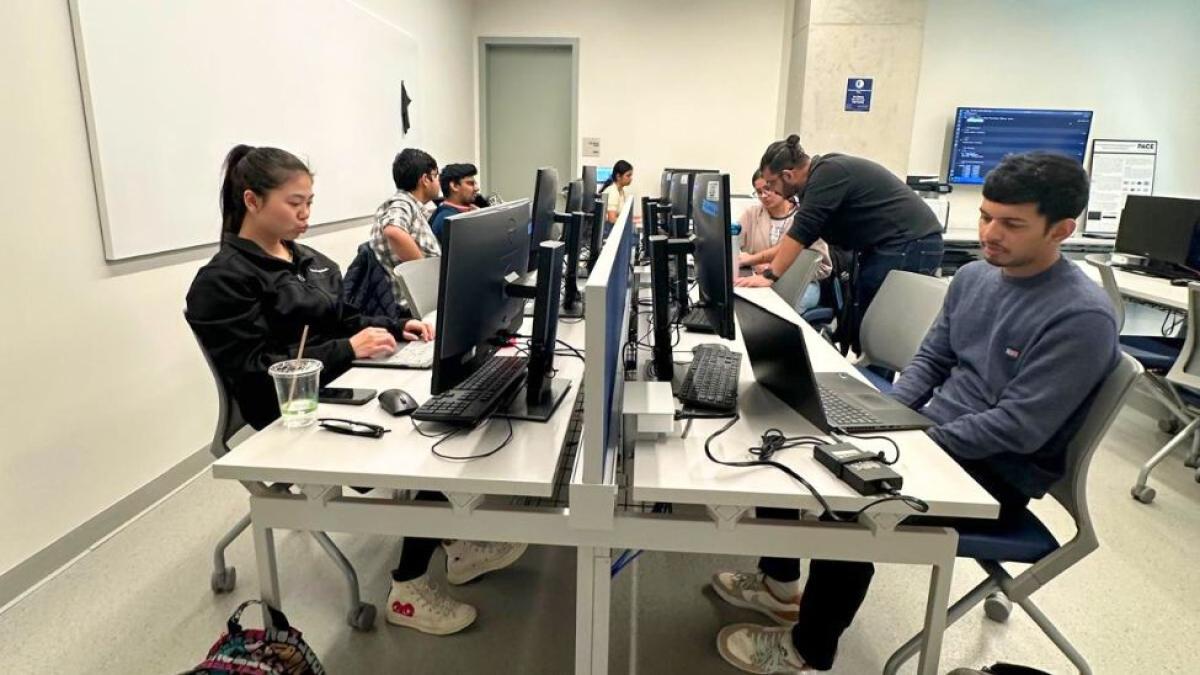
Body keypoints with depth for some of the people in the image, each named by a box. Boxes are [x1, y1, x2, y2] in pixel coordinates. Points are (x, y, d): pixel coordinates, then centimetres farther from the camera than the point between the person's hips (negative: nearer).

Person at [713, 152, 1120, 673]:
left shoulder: (1082, 317, -20)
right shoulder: (973, 276, 4)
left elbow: (1019, 428, -24)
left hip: (996, 473, -8)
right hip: (929, 431, 8)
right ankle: (779, 583, 16)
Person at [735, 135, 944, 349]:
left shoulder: (828, 173, -16)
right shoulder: (818, 178, 13)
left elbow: (801, 231, -22)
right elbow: (802, 234, 20)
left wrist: (769, 275, -19)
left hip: (910, 245, -10)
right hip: (898, 245, 10)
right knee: (860, 324, 10)